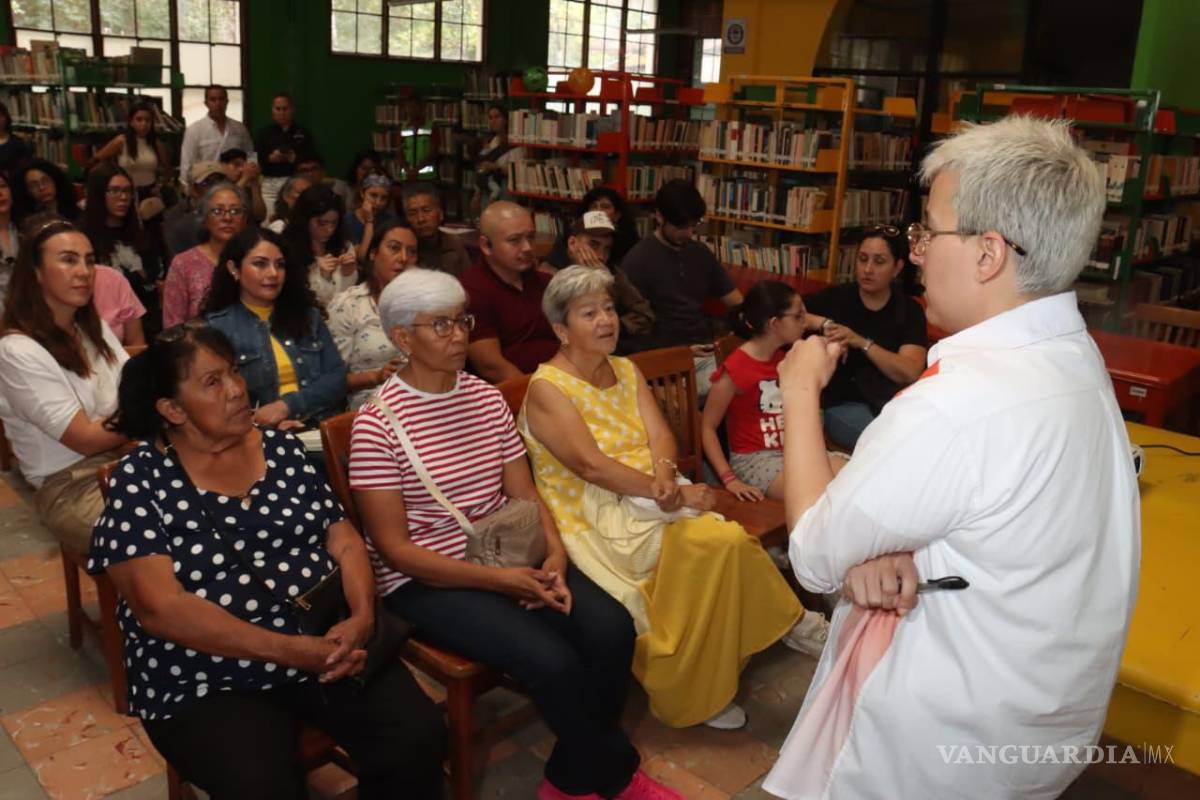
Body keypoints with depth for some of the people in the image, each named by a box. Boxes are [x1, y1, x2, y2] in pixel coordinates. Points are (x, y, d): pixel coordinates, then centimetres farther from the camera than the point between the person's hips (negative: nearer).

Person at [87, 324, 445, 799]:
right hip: (206, 682, -3)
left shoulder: (282, 449, 7)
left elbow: (344, 540, 6)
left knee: (419, 738, -17)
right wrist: (286, 648, -23)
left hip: (326, 648, 4)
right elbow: (161, 608, -15)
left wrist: (362, 617, -15)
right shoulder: (138, 482, -6)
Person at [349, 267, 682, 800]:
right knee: (552, 661, -25)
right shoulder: (377, 424, -11)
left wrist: (555, 558, -13)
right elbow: (393, 547, -13)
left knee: (611, 628, -16)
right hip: (427, 579, -5)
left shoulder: (488, 400, 6)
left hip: (509, 555, 6)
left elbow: (524, 494, 7)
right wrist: (495, 579, -21)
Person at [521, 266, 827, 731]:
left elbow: (660, 436, 1)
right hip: (591, 517, -6)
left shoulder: (626, 371, 14)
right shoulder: (547, 388, -8)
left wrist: (665, 478, -21)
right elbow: (592, 466, -18)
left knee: (727, 541, -24)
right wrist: (667, 492, -23)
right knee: (718, 542, -26)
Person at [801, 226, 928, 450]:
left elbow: (910, 373, -11)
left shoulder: (909, 311, 4)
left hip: (891, 400, 2)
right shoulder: (836, 298, 4)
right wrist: (823, 324, -13)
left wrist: (862, 342, -23)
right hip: (842, 403, -2)